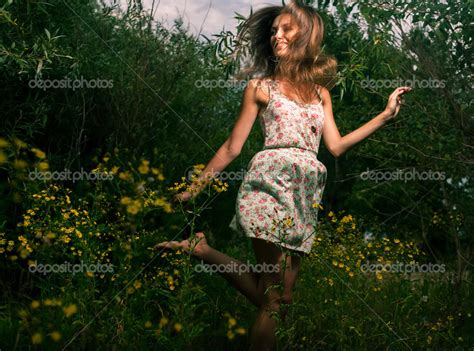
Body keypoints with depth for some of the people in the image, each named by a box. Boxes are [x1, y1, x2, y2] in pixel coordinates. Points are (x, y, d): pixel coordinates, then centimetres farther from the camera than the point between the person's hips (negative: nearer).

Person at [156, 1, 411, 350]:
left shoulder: (321, 91, 21)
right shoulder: (260, 87, 9)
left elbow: (336, 145, 14)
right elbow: (232, 147, 10)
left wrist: (386, 114, 13)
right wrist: (195, 187, 7)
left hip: (306, 194, 5)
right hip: (271, 181, -5)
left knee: (280, 298, 1)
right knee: (274, 297, -13)